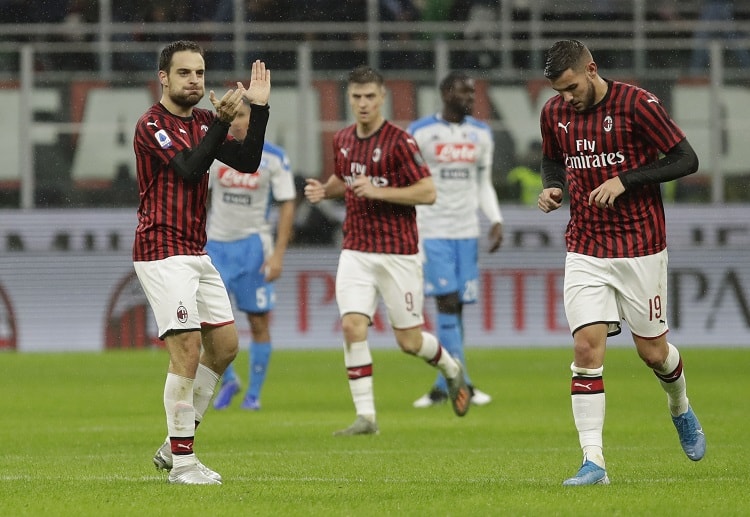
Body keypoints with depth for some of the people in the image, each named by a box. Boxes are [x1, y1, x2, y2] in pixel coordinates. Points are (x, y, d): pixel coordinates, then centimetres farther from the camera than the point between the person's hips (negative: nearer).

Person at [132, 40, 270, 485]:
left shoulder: (202, 122, 13)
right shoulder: (152, 125, -10)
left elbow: (247, 162, 5)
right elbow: (189, 169, -23)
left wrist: (259, 109, -3)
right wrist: (222, 122, -29)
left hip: (197, 254, 9)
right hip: (162, 252, -9)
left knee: (224, 344, 9)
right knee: (187, 350, -13)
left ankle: (176, 444, 18)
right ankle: (182, 461, -7)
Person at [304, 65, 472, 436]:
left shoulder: (399, 141, -12)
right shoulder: (342, 141, 7)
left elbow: (428, 192, -15)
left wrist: (377, 191, -22)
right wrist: (323, 190, 4)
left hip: (398, 252, -4)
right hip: (355, 250, 4)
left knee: (409, 340, 3)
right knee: (352, 326, -14)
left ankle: (452, 370, 36)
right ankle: (365, 416, -9)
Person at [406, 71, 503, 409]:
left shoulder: (481, 134, 10)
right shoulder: (420, 133, -4)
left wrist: (496, 221, 3)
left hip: (467, 231, 5)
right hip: (432, 230, -5)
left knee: (456, 305, 4)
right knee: (447, 302, -13)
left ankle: (444, 386, 11)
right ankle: (462, 384, -14)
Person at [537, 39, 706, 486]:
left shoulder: (636, 104, -12)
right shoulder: (555, 113, 3)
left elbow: (687, 159, -10)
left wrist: (625, 180, -19)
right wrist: (552, 188, 0)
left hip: (640, 248, -3)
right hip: (585, 249, 3)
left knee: (653, 351, 6)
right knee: (587, 348, -12)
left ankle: (681, 411, 41)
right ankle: (593, 462, -12)